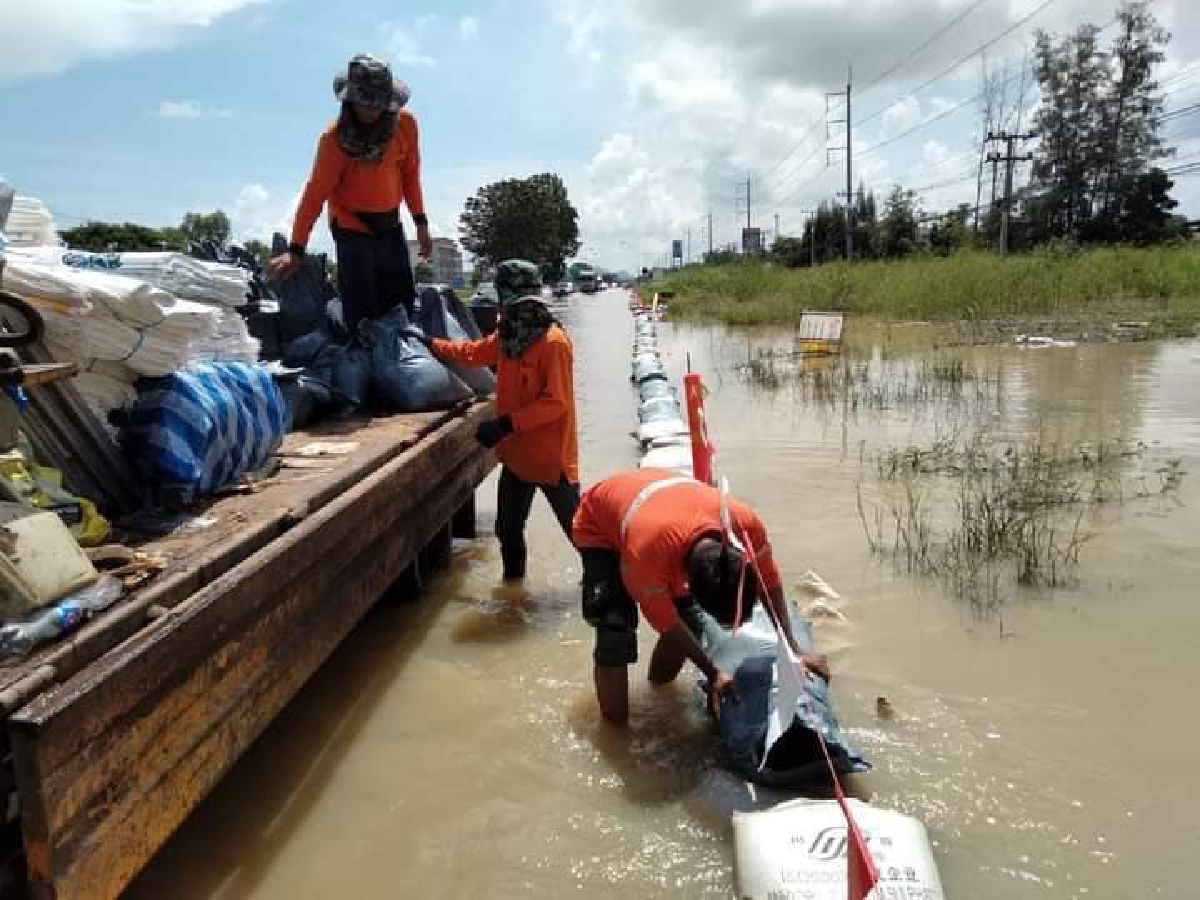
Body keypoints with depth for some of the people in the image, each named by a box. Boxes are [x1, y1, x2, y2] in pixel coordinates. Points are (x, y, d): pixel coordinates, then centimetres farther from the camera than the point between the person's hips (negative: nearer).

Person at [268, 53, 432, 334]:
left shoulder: (405, 124, -6)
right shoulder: (335, 138, -17)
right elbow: (316, 193, -15)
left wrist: (421, 222, 7)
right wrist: (296, 249, -16)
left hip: (390, 223, 5)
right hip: (351, 225, -5)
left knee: (403, 305, 8)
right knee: (362, 315, -10)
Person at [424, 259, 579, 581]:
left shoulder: (554, 342, -21)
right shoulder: (508, 336, 5)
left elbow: (556, 402, -25)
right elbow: (473, 352, 22)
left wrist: (506, 423, -27)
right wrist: (430, 343, 19)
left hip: (551, 455, -8)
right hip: (516, 453, 9)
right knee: (508, 527, 20)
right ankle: (513, 579, 38)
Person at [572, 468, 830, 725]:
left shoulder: (745, 521, -33)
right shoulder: (646, 553, -45)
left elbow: (770, 583, -13)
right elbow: (666, 622, -25)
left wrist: (793, 650, -10)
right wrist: (713, 674, -16)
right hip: (599, 527, -5)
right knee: (615, 630, -19)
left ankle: (658, 677, 28)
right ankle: (614, 723, -2)